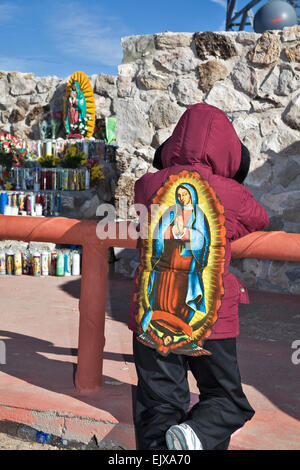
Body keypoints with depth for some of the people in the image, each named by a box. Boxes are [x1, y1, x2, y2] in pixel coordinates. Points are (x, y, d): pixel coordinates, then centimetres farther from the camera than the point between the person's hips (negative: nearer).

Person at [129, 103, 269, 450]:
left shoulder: (146, 185, -1)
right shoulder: (231, 193, -5)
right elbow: (260, 220, 16)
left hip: (151, 316, 2)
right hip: (209, 318, -2)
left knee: (158, 403, 13)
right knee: (226, 398, 15)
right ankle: (195, 433, -13)